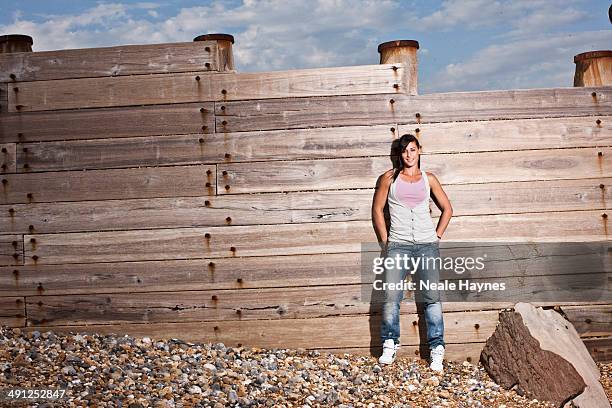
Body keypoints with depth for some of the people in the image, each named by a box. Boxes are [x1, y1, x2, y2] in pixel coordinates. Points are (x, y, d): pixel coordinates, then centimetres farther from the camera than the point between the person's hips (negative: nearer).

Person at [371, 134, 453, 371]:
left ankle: (437, 348, 2)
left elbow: (447, 209, 18)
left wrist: (437, 236, 9)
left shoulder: (429, 179, 12)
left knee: (431, 297, -3)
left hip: (427, 244, 1)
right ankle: (390, 344, 3)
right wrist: (385, 242, 3)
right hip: (398, 245, -1)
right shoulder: (389, 178, 8)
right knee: (391, 296, -11)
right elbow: (377, 210, 8)